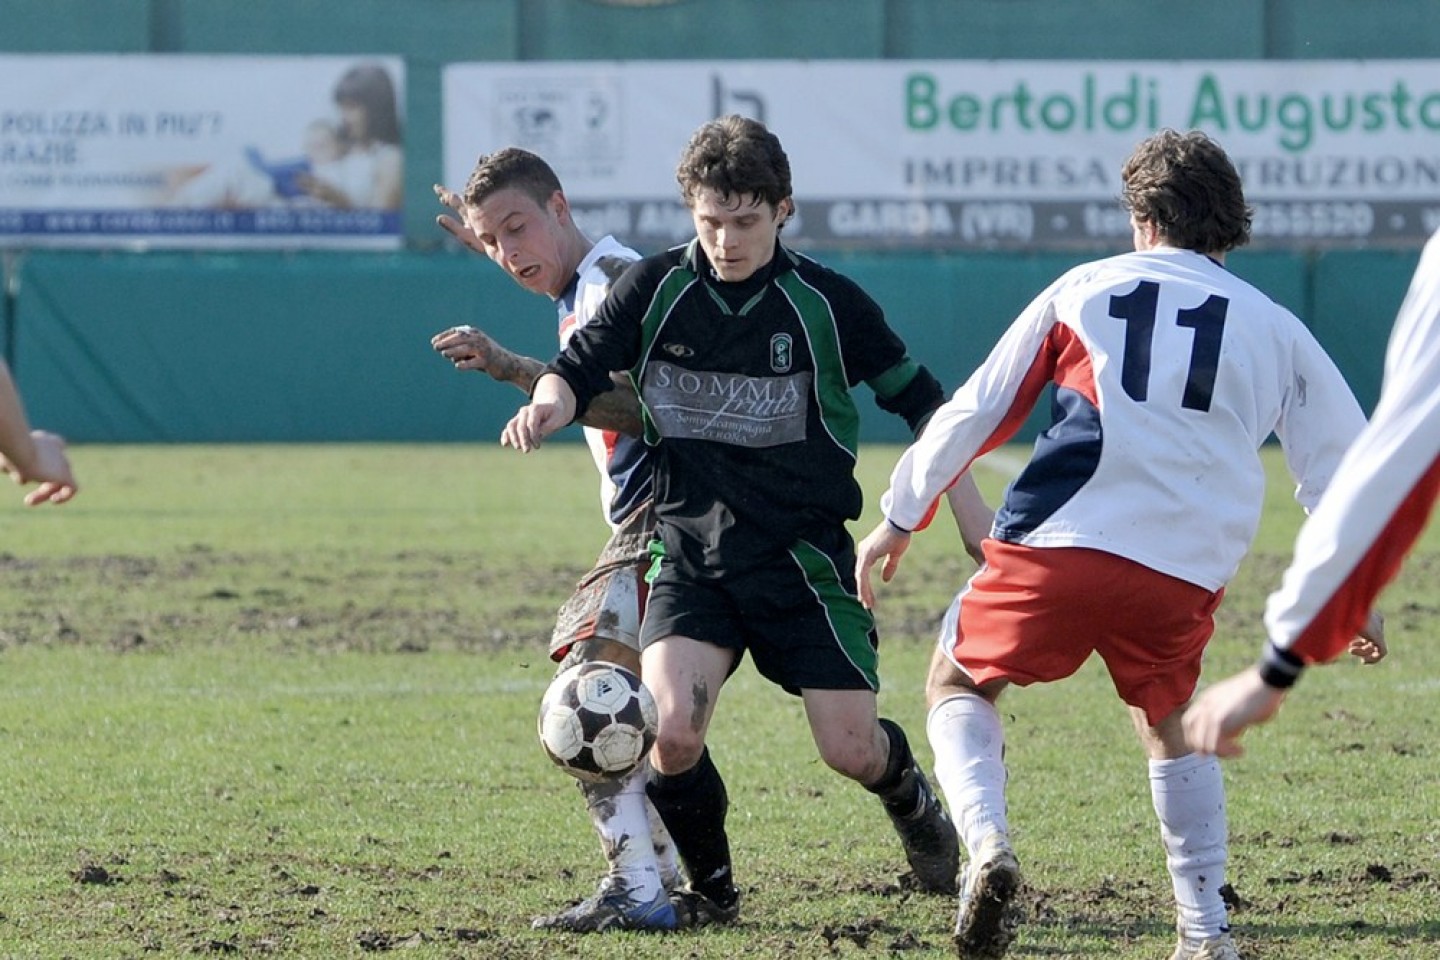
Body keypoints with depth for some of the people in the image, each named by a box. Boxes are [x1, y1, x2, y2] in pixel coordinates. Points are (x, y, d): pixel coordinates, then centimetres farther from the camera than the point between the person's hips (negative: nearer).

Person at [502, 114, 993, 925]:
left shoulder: (827, 304, -5)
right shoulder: (655, 289, -2)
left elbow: (918, 397, 6)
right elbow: (578, 369, 1)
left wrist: (970, 508, 4)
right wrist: (549, 404, -24)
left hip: (803, 550, -1)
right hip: (691, 548, 1)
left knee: (851, 748, -6)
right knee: (670, 731, -21)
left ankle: (910, 797, 33)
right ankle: (711, 888, 6)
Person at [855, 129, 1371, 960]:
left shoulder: (1085, 290, 14)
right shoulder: (1274, 328, 16)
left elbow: (975, 412, 14)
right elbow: (1340, 465, 20)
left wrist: (899, 518, 24)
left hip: (1055, 547, -2)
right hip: (1184, 573, 2)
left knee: (958, 683, 20)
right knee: (1171, 729, 27)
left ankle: (987, 843, -7)